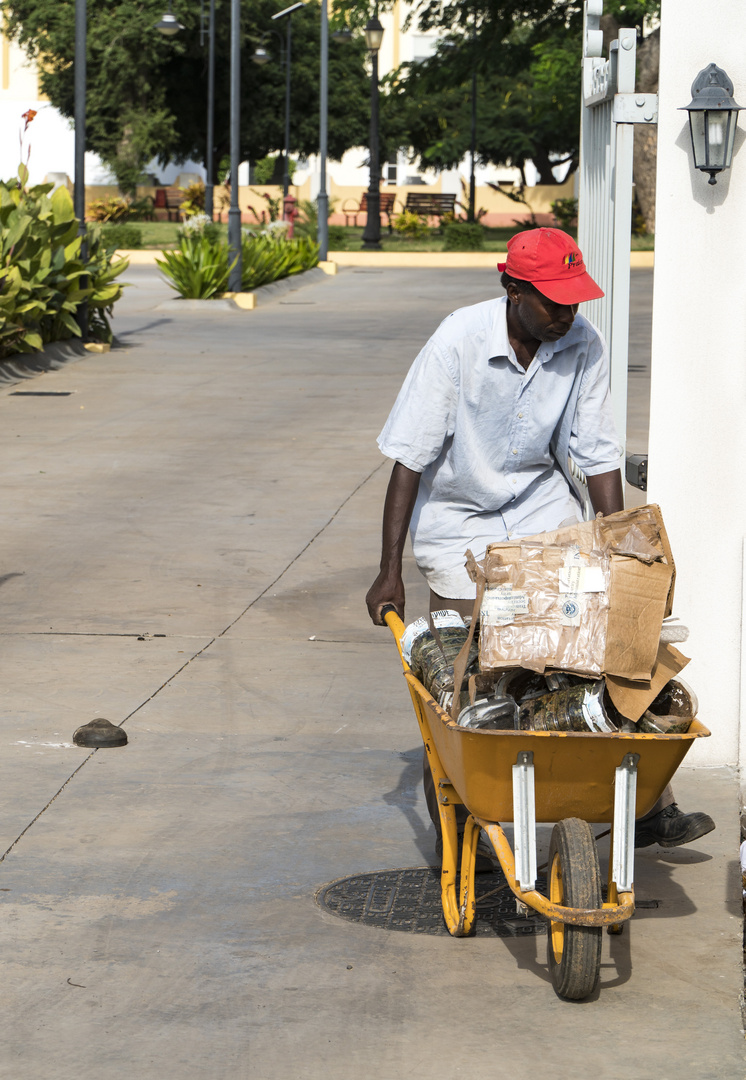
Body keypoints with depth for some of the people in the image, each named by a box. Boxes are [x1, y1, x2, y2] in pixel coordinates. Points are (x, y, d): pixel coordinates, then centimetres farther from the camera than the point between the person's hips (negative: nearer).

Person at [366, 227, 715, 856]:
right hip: (460, 519, -3)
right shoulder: (459, 342, -22)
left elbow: (598, 455, -4)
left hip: (545, 509, 3)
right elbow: (409, 456, -18)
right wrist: (390, 571, -18)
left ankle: (648, 809, -2)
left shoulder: (584, 345, -13)